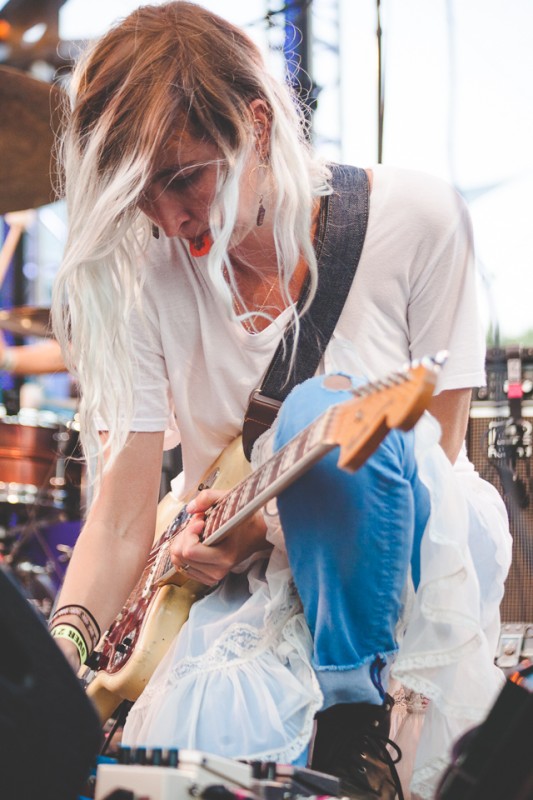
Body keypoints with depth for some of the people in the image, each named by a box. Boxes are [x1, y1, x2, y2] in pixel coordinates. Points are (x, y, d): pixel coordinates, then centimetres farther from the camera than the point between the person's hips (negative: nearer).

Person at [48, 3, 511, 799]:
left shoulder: (417, 219, -14)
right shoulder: (144, 279, -9)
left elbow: (432, 451, -8)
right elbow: (122, 521, -11)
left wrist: (268, 522, -22)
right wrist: (61, 648, -29)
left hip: (414, 552, -1)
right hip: (248, 569, 1)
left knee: (323, 415, -34)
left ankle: (358, 716, -17)